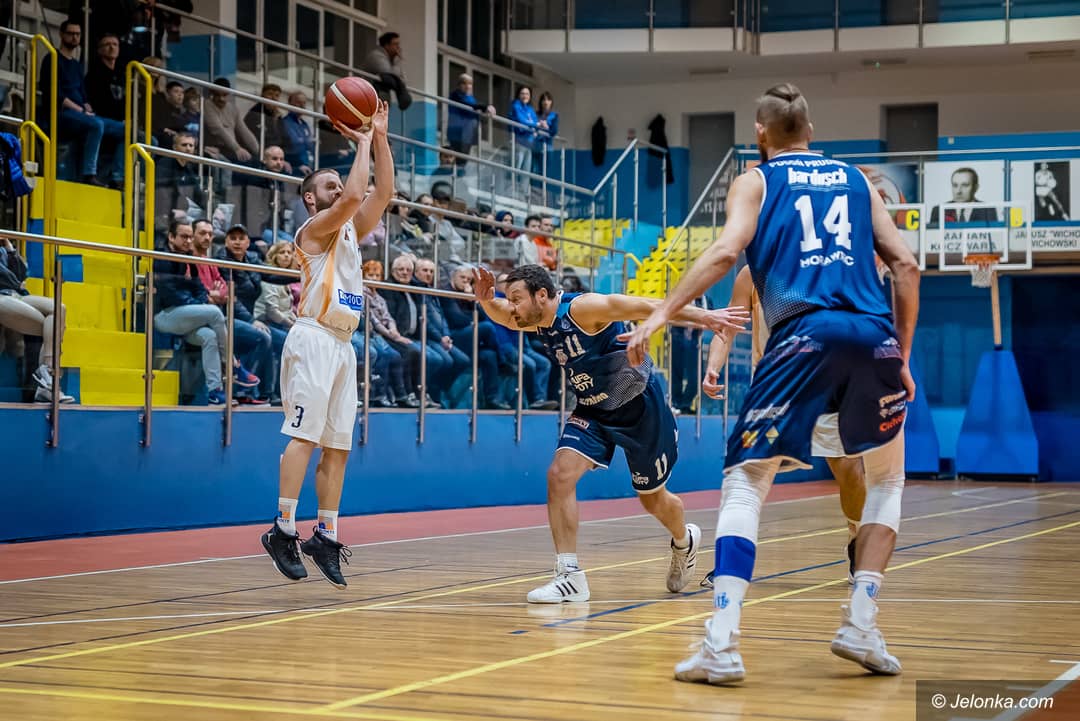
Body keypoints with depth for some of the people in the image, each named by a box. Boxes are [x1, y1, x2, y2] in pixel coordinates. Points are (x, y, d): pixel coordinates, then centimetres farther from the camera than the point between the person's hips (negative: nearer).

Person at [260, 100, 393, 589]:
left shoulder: (350, 231, 20)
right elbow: (355, 195, -18)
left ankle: (326, 537, 9)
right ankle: (283, 530, -13)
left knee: (337, 447, 5)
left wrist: (380, 138, 9)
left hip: (343, 346, 8)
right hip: (314, 341, -8)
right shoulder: (314, 229, -2)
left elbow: (382, 192, 14)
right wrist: (363, 142, -6)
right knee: (304, 437, -13)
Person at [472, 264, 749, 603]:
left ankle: (684, 541, 45)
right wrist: (487, 301, -16)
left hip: (640, 407, -6)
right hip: (593, 411, 6)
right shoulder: (539, 321, -5)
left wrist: (703, 316, -32)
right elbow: (502, 315, 9)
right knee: (560, 474, -17)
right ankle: (570, 576, -14)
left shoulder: (582, 308, -26)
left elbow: (646, 307, -27)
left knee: (653, 499, 10)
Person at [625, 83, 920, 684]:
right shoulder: (856, 180, 25)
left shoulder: (755, 181, 17)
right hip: (874, 336, 3)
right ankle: (861, 625, 13)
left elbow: (726, 251, -2)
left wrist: (663, 312, -2)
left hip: (803, 334, -2)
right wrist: (902, 358, 21)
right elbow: (906, 265, 16)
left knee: (746, 484, 4)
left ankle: (723, 645, -11)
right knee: (887, 481, 24)